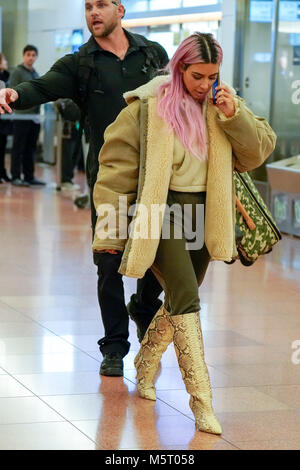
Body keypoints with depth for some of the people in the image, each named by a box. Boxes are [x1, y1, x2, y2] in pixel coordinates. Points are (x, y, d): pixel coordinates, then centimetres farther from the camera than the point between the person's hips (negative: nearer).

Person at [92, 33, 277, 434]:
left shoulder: (223, 105, 7)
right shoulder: (149, 106, -8)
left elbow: (259, 151, 3)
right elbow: (118, 165, -5)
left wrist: (233, 114, -13)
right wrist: (111, 229, -6)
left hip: (202, 213, 6)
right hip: (161, 210, -5)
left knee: (180, 300, 16)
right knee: (186, 296, -17)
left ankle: (146, 363, 42)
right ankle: (201, 401, -16)